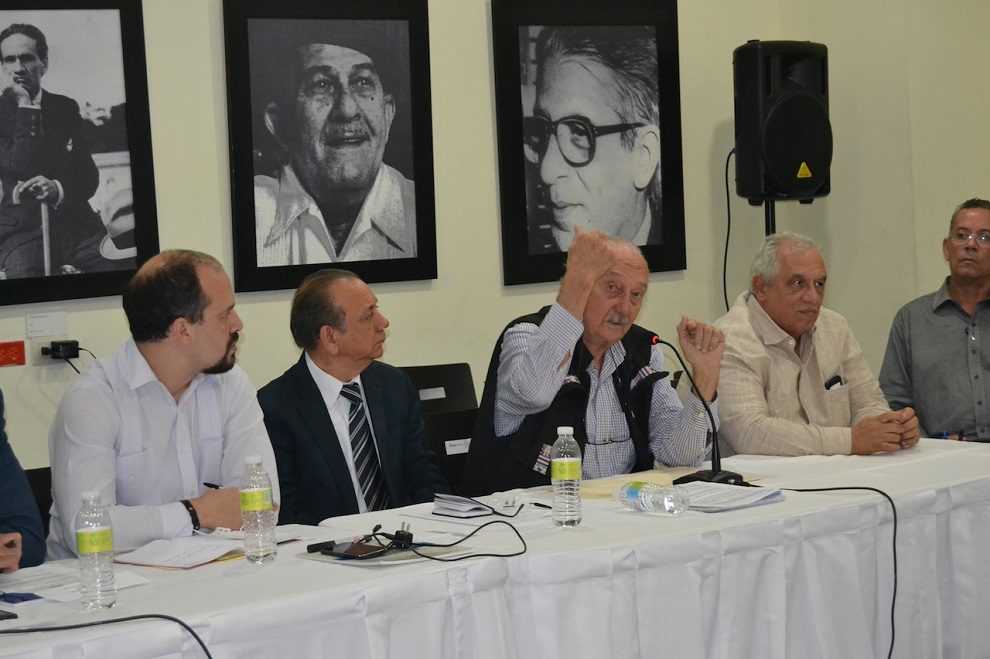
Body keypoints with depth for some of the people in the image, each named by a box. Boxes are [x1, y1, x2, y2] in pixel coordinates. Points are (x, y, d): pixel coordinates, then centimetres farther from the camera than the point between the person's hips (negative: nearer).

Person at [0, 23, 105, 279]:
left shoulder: (65, 107, 10)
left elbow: (89, 177, 7)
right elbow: (24, 166, -14)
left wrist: (58, 189, -14)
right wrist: (25, 104, -11)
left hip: (76, 224, 3)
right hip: (22, 231, -3)